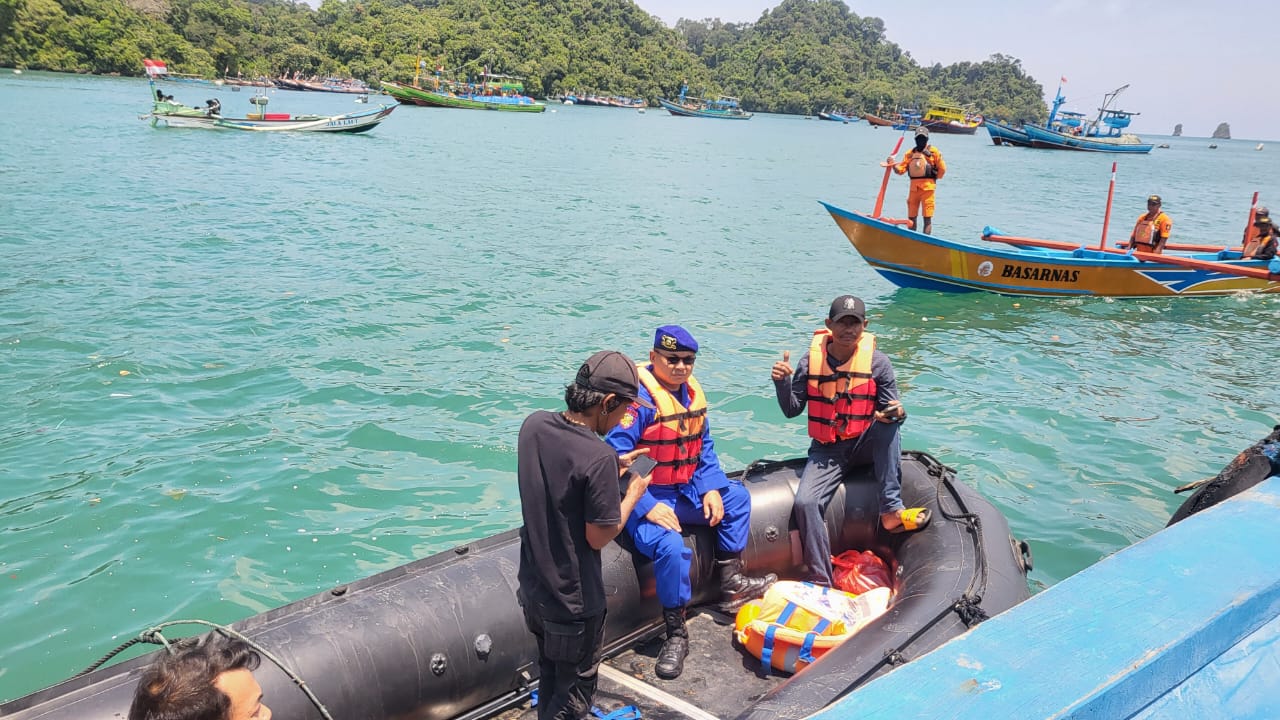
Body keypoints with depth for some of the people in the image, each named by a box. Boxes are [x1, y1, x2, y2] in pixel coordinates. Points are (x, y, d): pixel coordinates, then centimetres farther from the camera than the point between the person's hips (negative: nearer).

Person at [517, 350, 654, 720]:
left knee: (549, 675, 27)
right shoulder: (599, 457, -29)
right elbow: (599, 536, -21)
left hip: (533, 588, 7)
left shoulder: (534, 425, -7)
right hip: (574, 602, -7)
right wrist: (633, 493, -7)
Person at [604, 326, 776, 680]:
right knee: (671, 546, -31)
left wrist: (711, 488, -1)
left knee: (736, 496, 11)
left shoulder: (691, 392, 6)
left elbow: (704, 447, 14)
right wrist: (647, 507, -28)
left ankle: (731, 583, 16)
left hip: (684, 492, 9)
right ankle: (676, 634, -13)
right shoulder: (639, 397, -21)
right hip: (644, 499, -9)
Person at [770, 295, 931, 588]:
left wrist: (897, 413, -30)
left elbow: (892, 411, -5)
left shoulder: (878, 362, -7)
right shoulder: (811, 362, -4)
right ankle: (821, 582, -12)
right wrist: (783, 383, -18)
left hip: (864, 445, 0)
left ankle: (891, 510, -27)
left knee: (886, 422, -32)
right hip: (826, 451, 0)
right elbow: (792, 410, 1)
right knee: (805, 502, -23)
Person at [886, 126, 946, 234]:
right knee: (911, 217, 9)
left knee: (927, 217, -6)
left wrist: (934, 179, 7)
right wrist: (893, 164, -12)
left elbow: (942, 169, 3)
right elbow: (901, 169, 5)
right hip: (913, 187, 4)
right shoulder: (910, 154, 14)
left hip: (927, 187, -4)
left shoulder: (933, 152, 3)